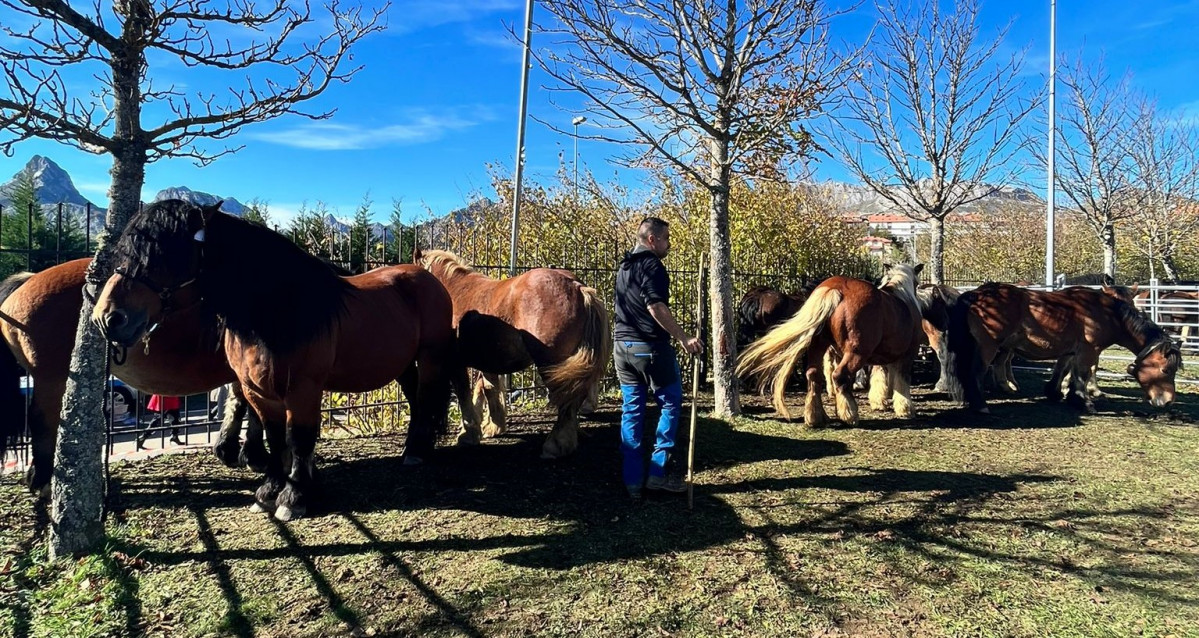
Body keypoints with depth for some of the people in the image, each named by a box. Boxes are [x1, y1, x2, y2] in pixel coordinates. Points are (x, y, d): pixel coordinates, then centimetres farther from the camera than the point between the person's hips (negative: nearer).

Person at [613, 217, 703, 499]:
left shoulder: (624, 267, 18)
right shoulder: (651, 265, -11)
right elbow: (656, 307, -22)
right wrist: (684, 338, -19)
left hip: (622, 346, 8)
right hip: (650, 346, -8)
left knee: (631, 409, 9)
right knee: (670, 403, 5)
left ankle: (633, 480, 10)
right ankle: (660, 471, 3)